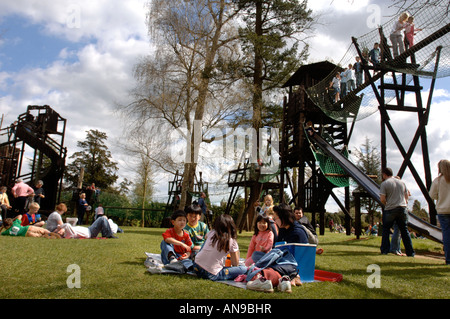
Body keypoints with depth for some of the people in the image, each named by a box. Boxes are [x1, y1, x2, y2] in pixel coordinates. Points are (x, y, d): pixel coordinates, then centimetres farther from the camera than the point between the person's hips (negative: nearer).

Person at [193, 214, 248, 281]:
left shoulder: (211, 233, 3)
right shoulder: (232, 242, -7)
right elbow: (235, 264, 1)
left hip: (196, 268, 5)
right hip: (211, 275, -5)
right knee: (244, 269, 2)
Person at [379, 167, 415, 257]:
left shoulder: (384, 183, -6)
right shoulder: (402, 182, 10)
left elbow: (382, 199, -11)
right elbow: (406, 196, 15)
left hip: (390, 210, -4)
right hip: (402, 208, 4)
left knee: (386, 230, 9)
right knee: (404, 230, 11)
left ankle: (385, 250, 8)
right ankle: (410, 252, 12)